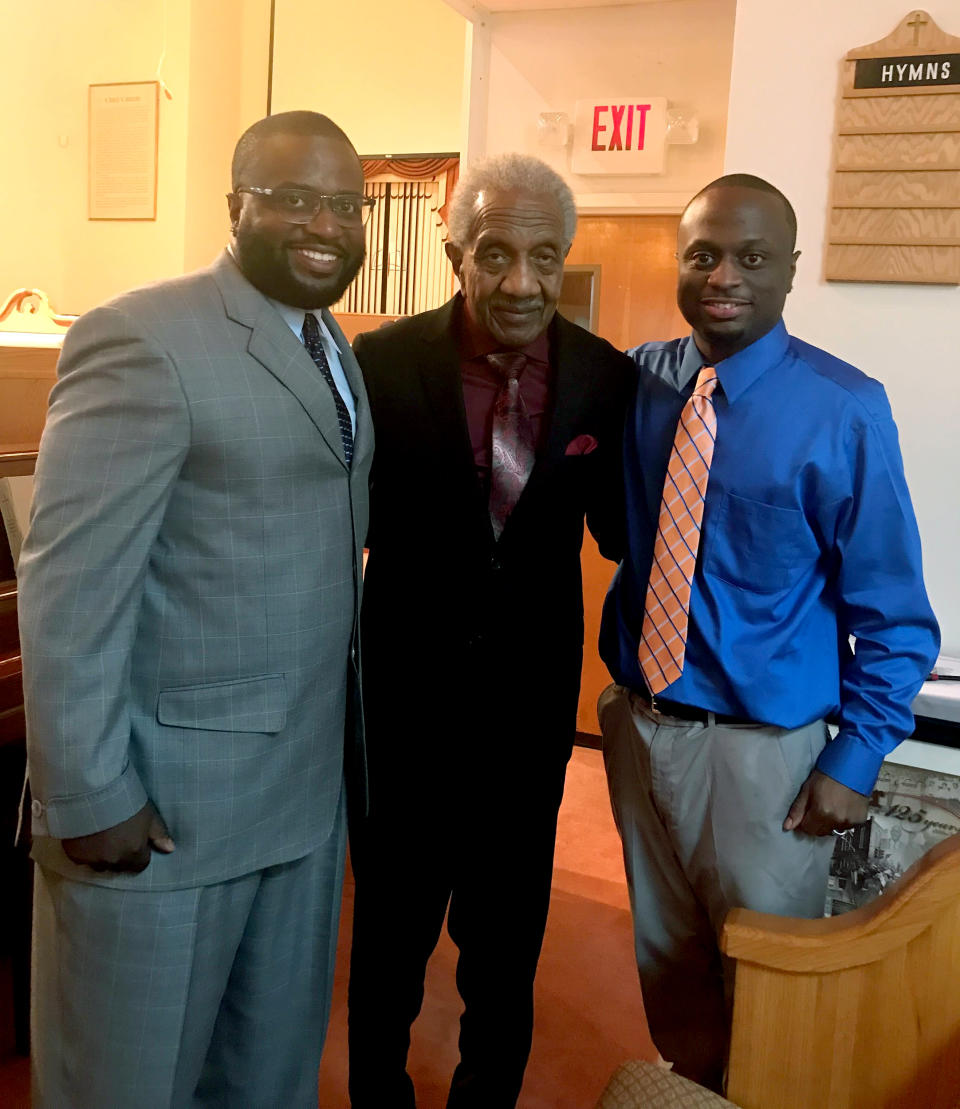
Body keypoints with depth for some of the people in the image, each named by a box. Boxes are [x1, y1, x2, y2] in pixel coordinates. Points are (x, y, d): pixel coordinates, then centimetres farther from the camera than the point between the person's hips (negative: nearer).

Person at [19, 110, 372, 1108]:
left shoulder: (333, 348, 11)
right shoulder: (142, 340, -15)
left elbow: (329, 543, 10)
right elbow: (70, 588, -17)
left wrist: (345, 742, 8)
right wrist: (90, 798, -17)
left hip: (307, 790, 7)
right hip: (161, 800, -7)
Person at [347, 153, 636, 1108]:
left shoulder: (606, 377, -7)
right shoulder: (383, 363, -12)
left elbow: (618, 535, 2)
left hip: (529, 703, 2)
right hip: (405, 696, -1)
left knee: (506, 936, 22)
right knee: (390, 926, 21)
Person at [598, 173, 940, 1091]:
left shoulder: (843, 410, -12)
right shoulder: (634, 382, -1)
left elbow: (892, 607, -8)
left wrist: (857, 757, -9)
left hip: (762, 743, -4)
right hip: (636, 719, 4)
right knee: (665, 954, 22)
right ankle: (690, 1089, 47)